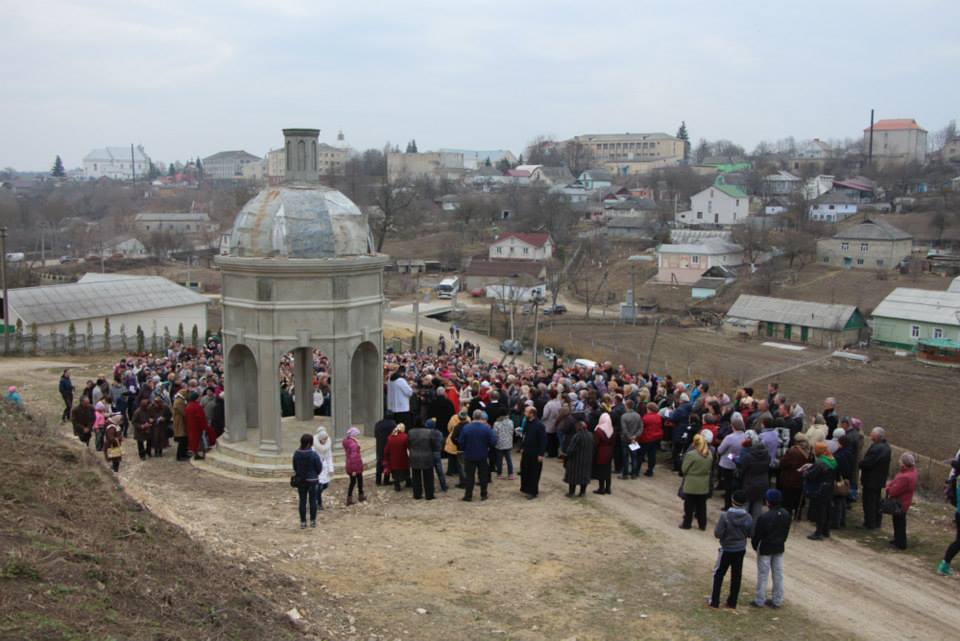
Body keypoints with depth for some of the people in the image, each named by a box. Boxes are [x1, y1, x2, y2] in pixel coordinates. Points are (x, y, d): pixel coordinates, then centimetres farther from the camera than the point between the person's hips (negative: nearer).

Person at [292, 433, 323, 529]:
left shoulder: (296, 454, -7)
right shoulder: (313, 454, -18)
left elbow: (295, 467, 3)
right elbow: (319, 468, -9)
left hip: (300, 480, 3)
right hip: (312, 480, -3)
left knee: (302, 501, 9)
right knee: (313, 501, 10)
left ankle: (303, 522, 12)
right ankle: (313, 521, 17)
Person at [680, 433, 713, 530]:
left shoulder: (691, 454, -20)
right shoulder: (710, 454, -2)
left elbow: (684, 469, -12)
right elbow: (710, 468, 7)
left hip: (691, 484, -5)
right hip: (704, 485, 5)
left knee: (689, 505, 8)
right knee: (702, 505, 15)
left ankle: (687, 524, 16)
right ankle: (702, 524, 21)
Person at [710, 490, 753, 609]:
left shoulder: (725, 516, -22)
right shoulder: (748, 517, -11)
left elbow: (718, 534, -20)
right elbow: (750, 533, -1)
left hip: (727, 550, -3)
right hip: (740, 550, 3)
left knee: (719, 574, 12)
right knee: (736, 576, 14)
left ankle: (714, 601, 15)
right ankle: (732, 602, 21)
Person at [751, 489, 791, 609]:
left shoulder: (764, 517, -26)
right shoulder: (786, 514, -6)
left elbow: (757, 534, -16)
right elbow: (786, 531, 5)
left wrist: (755, 545, 2)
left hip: (765, 549, -5)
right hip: (779, 548, 6)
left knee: (763, 574, 7)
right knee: (778, 574, 14)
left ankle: (760, 601, 15)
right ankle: (777, 601, 22)